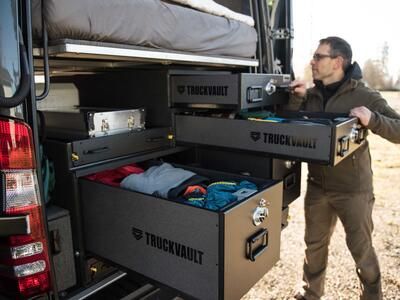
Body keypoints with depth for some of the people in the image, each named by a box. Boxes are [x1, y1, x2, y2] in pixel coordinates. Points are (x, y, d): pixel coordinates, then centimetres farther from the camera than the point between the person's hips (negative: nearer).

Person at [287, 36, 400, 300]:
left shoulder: (364, 96, -10)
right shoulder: (311, 95, 3)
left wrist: (372, 119, -31)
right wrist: (297, 99, -10)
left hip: (353, 189, -4)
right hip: (317, 186, 5)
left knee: (361, 249, 11)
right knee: (315, 244, 18)